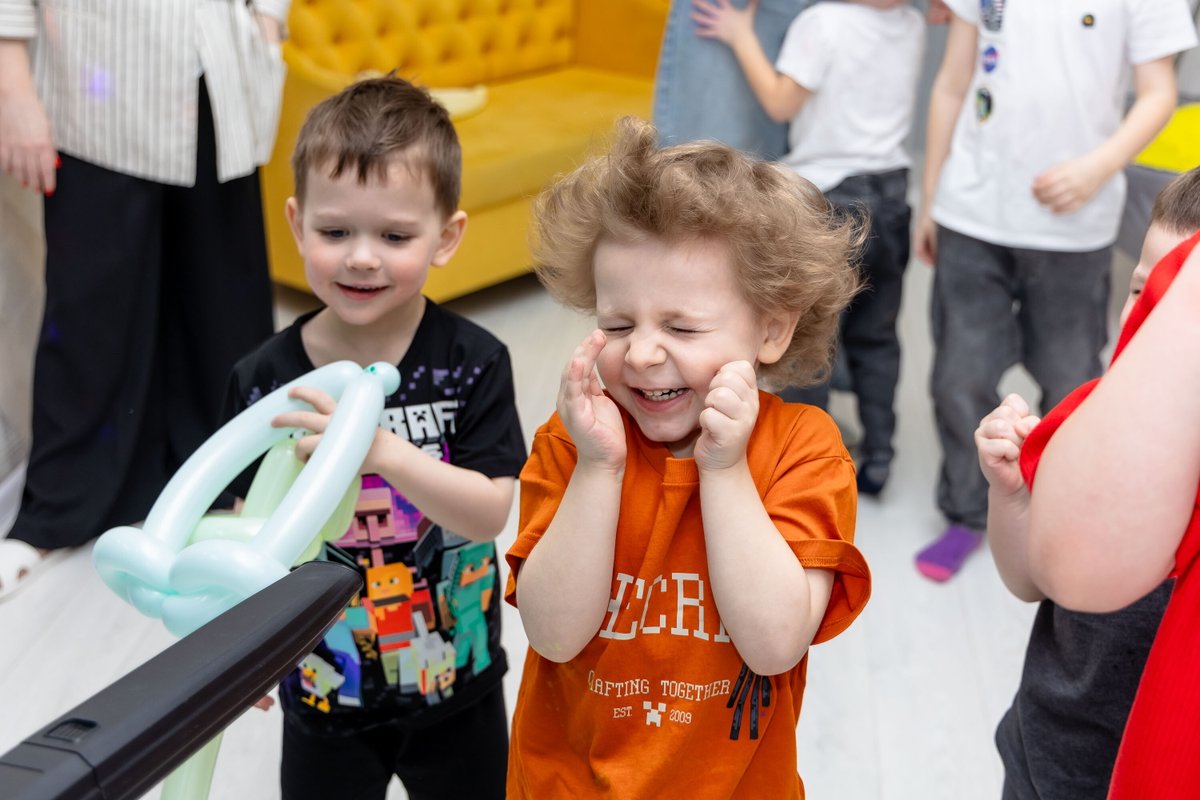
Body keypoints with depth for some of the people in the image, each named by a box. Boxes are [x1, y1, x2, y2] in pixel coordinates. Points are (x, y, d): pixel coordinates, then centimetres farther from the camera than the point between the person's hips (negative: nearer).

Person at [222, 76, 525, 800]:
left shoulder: (472, 363, -16)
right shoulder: (266, 377, -11)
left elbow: (492, 512, -23)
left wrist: (382, 449, -36)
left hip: (456, 689, 0)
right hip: (324, 691, 1)